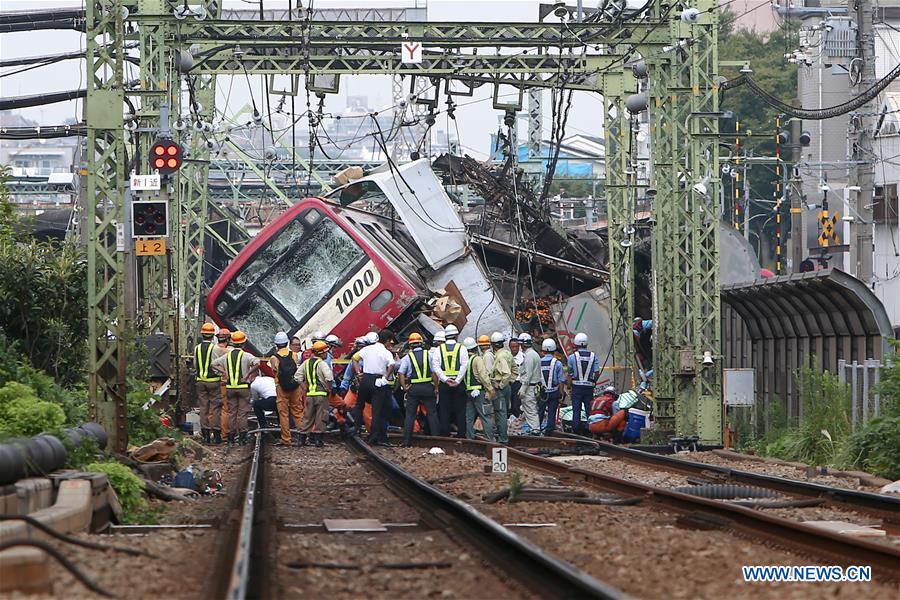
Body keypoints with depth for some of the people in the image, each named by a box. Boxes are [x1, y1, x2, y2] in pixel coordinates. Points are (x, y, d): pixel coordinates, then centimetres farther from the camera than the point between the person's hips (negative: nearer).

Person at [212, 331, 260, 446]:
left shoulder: (226, 356, 5)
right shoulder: (246, 356, -8)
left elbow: (214, 364, 6)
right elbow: (257, 363, -23)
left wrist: (224, 372, 3)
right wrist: (248, 374, -15)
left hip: (230, 388, 3)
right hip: (243, 387, -3)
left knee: (231, 412, 9)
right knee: (243, 412, 1)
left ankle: (231, 438, 9)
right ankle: (242, 438, -1)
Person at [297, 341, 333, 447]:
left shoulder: (306, 363, 9)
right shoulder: (322, 364, -12)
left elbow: (298, 375, 10)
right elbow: (329, 377, -24)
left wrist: (304, 388, 13)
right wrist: (329, 388, -9)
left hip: (310, 394, 6)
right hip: (321, 394, -6)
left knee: (308, 416, 13)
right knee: (320, 417, 2)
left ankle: (302, 438, 13)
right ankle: (318, 439, 3)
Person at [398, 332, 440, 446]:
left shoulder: (407, 357, 2)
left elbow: (401, 373, -7)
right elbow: (434, 372, -4)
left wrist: (404, 386, -5)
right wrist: (436, 387, -1)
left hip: (413, 388, 0)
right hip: (428, 387, 0)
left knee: (410, 415, 5)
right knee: (432, 413, 7)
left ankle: (407, 441, 4)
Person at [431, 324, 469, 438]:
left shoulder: (440, 349, 5)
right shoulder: (462, 348, 0)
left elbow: (435, 366, -4)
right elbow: (464, 366, -9)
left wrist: (445, 379, -9)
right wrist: (457, 381, -10)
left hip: (444, 383, 1)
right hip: (459, 384, -1)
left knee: (444, 410, 6)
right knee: (460, 410, 3)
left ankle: (444, 434, 5)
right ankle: (461, 434, 1)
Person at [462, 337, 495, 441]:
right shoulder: (477, 359, -9)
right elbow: (483, 375, -14)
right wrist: (491, 389, -9)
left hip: (467, 392, 6)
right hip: (479, 391, -6)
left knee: (469, 418, 11)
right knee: (487, 417, -4)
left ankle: (469, 438, 12)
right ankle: (490, 439, -8)